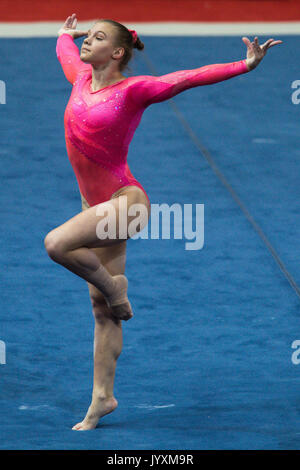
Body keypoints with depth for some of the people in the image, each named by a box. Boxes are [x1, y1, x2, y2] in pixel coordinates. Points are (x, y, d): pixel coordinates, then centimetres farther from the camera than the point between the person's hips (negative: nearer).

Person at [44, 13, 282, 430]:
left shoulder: (133, 89, -11)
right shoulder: (82, 79, 8)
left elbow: (189, 78, -18)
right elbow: (66, 50, 29)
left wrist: (244, 66, -28)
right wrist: (65, 35, 52)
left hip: (125, 202, -7)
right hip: (98, 206, 7)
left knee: (57, 244, -30)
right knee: (102, 313, 9)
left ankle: (114, 289, -4)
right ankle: (103, 397, 15)